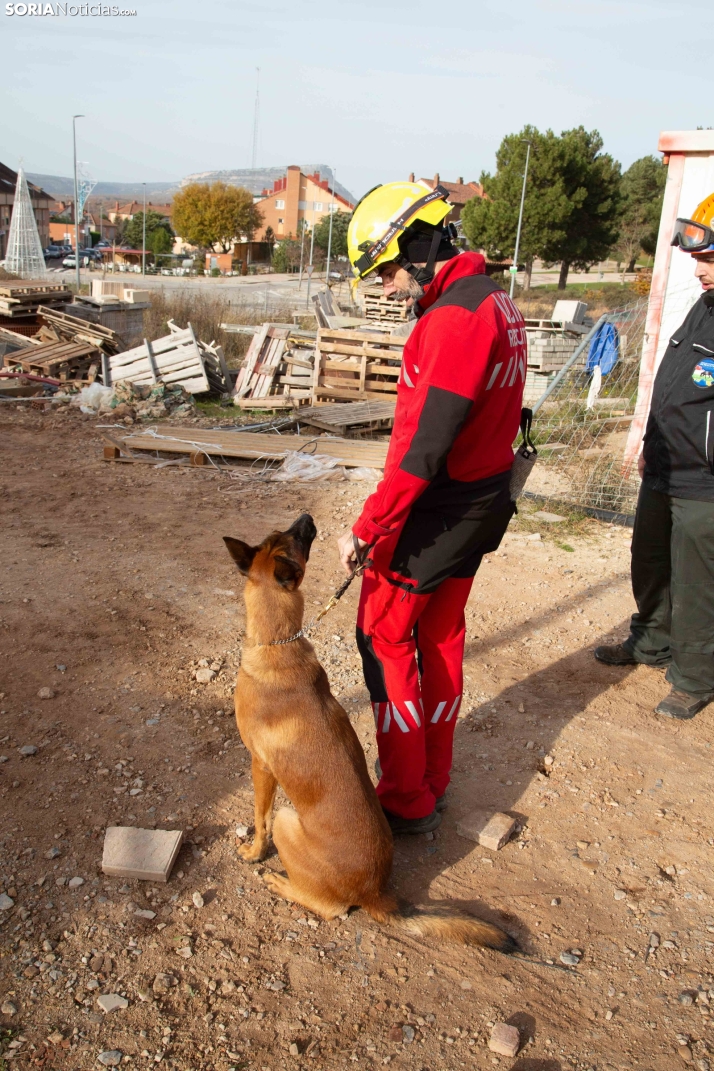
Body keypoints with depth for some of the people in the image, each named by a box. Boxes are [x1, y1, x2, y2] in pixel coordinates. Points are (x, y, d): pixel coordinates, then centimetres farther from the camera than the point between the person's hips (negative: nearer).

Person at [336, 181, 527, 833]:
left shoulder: (456, 319, -23)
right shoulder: (495, 301, 8)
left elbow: (424, 445, -26)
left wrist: (366, 529, -19)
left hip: (434, 513, -10)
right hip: (481, 504, 10)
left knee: (386, 638, 5)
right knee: (442, 638, 19)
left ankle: (407, 802, 17)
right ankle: (433, 781, 35)